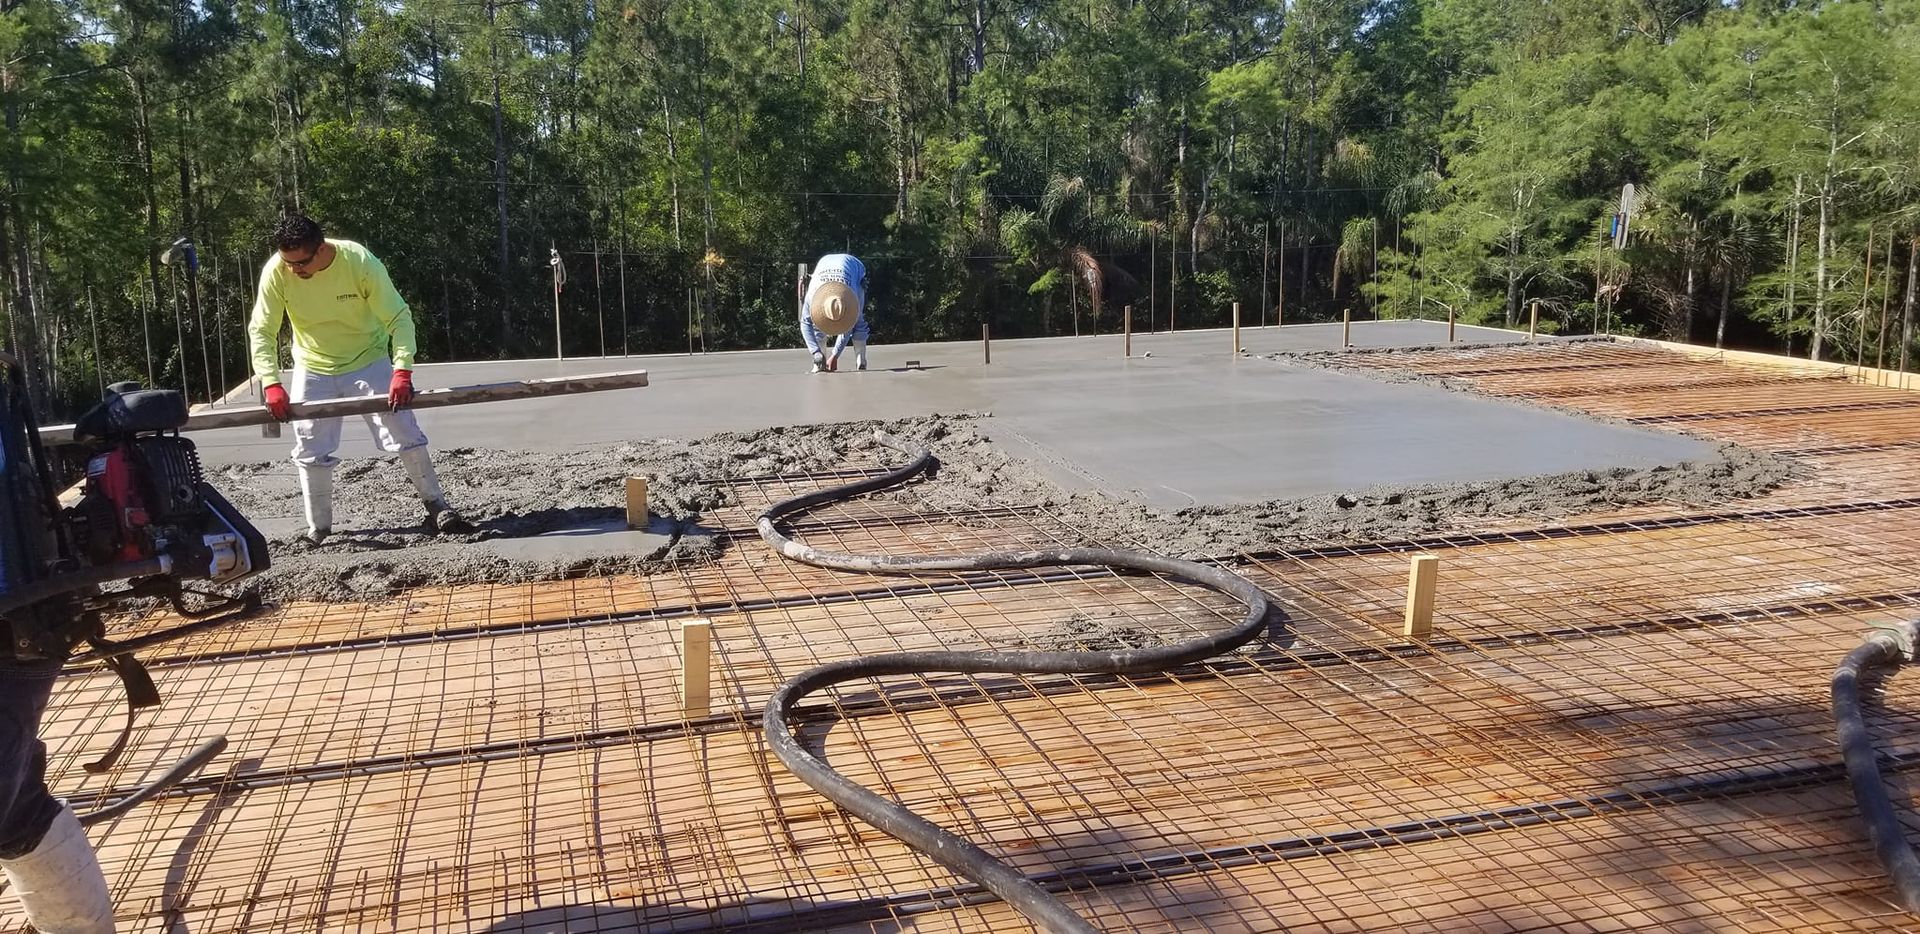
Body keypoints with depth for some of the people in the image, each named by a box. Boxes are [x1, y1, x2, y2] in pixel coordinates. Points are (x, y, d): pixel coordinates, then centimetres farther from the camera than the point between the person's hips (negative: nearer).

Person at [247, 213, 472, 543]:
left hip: (368, 361, -2)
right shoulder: (276, 271, -20)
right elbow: (261, 331, -13)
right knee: (311, 452, 2)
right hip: (313, 370, 2)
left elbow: (399, 318, -23)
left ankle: (437, 509, 5)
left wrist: (402, 371, -34)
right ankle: (318, 529, 15)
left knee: (406, 435, -6)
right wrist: (272, 384, -25)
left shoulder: (359, 261, -25)